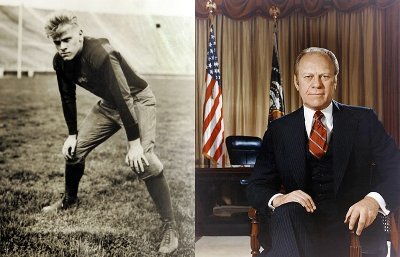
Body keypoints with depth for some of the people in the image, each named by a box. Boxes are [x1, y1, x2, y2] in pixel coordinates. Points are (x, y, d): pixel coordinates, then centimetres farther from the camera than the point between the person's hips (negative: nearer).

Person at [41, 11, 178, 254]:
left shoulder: (99, 53, -34)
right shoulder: (60, 61, -10)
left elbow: (124, 97, -35)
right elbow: (68, 97, 6)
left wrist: (134, 142, -33)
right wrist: (72, 134, 7)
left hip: (138, 100, -8)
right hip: (109, 104, 8)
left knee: (143, 160, -26)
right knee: (74, 148, 9)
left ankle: (170, 226, -15)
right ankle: (70, 200, 36)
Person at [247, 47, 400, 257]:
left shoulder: (363, 120, 9)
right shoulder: (278, 130, 11)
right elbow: (256, 186, 8)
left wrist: (375, 199, -20)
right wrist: (276, 199, -17)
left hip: (352, 225, -1)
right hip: (297, 223, 1)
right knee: (286, 212, -34)